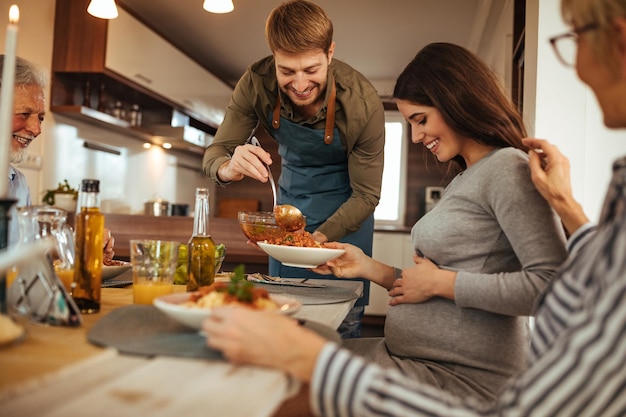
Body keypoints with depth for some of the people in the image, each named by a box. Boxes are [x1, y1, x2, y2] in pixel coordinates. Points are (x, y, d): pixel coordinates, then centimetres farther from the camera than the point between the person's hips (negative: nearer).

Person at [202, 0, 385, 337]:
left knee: (344, 321, 0)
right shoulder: (256, 83, -23)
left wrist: (319, 238, -35)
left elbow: (366, 195, -21)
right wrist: (228, 168, -40)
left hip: (345, 205, -3)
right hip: (292, 196, 3)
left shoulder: (364, 105, -30)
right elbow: (214, 153, -16)